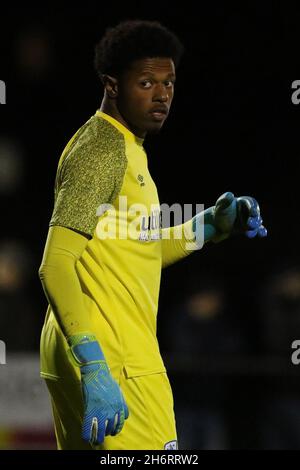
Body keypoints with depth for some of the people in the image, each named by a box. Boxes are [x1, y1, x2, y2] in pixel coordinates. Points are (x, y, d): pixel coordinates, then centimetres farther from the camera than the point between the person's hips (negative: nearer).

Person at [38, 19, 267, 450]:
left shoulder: (125, 149, 18)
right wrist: (95, 369, -30)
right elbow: (55, 267, -22)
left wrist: (212, 224, 13)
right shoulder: (103, 151, -13)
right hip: (117, 366, -10)